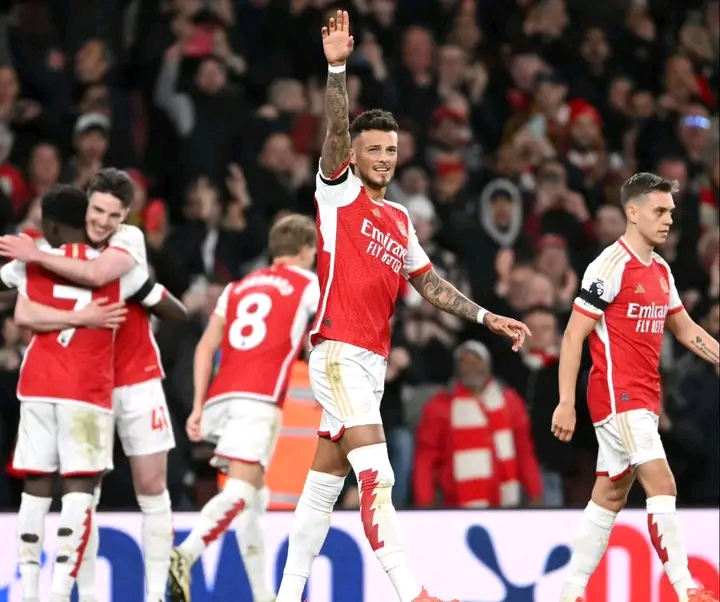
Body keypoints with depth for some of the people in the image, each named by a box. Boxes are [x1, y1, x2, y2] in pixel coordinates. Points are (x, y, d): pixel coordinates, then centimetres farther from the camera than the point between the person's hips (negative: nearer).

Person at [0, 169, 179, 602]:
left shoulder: (130, 240, -9)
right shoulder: (60, 247, -4)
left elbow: (97, 274, -30)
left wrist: (37, 257, -26)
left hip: (137, 381, -1)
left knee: (152, 489, 2)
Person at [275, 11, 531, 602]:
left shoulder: (400, 219, 19)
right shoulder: (339, 193, -1)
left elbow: (431, 283, 23)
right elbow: (336, 130, -16)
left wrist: (488, 317, 16)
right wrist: (337, 69, -29)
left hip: (372, 362, 8)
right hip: (339, 352, -8)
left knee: (324, 484, 10)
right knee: (377, 475, -17)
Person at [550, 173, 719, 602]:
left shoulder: (661, 270, 14)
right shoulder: (612, 265, -11)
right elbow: (574, 336, -12)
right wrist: (566, 402, -15)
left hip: (644, 399, 9)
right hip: (617, 394, -9)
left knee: (611, 495, 10)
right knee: (662, 485, -15)